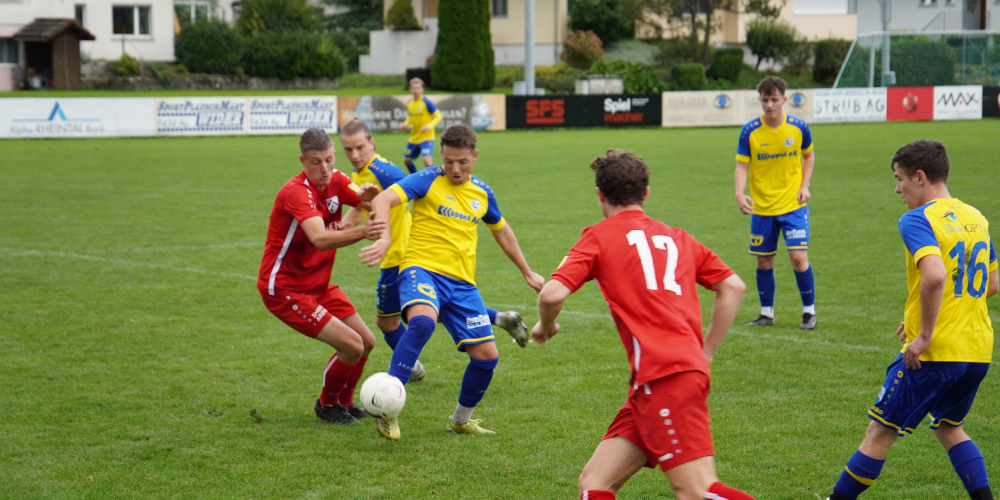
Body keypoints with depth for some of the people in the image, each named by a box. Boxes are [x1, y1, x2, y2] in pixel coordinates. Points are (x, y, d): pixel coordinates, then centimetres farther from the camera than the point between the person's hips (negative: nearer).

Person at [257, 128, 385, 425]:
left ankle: (343, 402, 34)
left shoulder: (336, 181, 0)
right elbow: (319, 239, -42)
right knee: (351, 345, -15)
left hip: (318, 285, 9)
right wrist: (361, 232, -58)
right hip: (284, 288, -9)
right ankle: (327, 405, 11)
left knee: (366, 342, 12)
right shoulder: (296, 192, -26)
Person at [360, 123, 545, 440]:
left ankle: (461, 420, 25)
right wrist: (385, 238, -37)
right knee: (422, 321, -37)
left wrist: (527, 273, 36)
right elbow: (383, 200, -18)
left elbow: (501, 231, 30)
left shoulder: (482, 192, 12)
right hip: (422, 270, -5)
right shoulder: (428, 180, -5)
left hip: (462, 282, 5)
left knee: (487, 355, -1)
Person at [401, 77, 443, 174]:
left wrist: (429, 126, -28)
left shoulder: (426, 102, -14)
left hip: (426, 138, -7)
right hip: (413, 138, 7)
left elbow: (439, 116, -13)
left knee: (427, 161, -23)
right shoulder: (409, 103, 4)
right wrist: (406, 123, -1)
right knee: (406, 160, 16)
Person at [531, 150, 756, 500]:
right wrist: (705, 353, 24)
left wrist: (545, 326, 14)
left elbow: (552, 295, -7)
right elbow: (733, 287, 21)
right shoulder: (677, 238, 21)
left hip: (663, 376, -7)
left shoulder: (599, 236, 4)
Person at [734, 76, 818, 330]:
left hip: (793, 205, -1)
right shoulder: (750, 131, -6)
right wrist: (740, 194, -24)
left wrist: (805, 186, -1)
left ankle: (809, 311, 6)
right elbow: (742, 165, -7)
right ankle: (767, 314, 23)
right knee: (763, 261, 8)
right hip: (761, 208, 1)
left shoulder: (799, 127, -5)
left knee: (799, 257, -11)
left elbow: (808, 156, 12)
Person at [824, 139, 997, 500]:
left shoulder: (918, 220, -13)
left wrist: (925, 335, -22)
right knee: (948, 428, 25)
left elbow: (935, 275, -30)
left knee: (880, 433, 4)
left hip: (934, 352, -7)